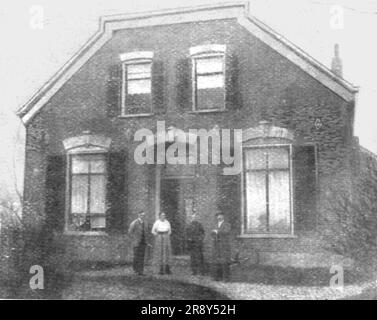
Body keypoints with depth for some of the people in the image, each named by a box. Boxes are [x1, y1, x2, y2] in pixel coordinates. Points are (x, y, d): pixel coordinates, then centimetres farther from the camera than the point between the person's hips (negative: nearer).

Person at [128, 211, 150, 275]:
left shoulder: (145, 223, 7)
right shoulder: (134, 223, -10)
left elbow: (147, 231, 22)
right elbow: (130, 232, -7)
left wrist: (146, 238, 13)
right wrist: (134, 239, -6)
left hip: (143, 242, 5)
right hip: (136, 242, -4)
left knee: (142, 256, 3)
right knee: (136, 256, -6)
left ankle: (140, 271, 9)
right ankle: (135, 267, 14)